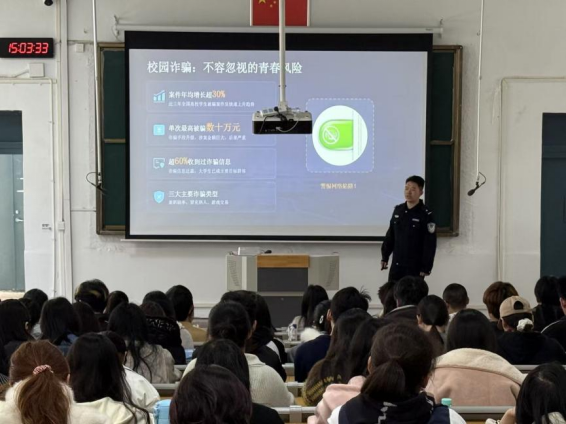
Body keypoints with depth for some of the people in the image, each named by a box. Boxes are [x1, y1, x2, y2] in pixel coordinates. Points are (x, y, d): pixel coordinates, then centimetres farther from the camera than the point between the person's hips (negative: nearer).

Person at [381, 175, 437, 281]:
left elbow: (430, 244, -12)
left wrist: (426, 267, -14)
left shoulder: (426, 215, -11)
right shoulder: (398, 210, 5)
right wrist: (385, 257, 11)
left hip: (415, 267, -5)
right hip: (396, 265, 5)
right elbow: (390, 235, 13)